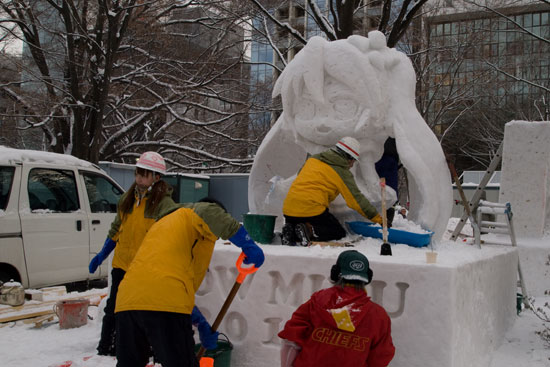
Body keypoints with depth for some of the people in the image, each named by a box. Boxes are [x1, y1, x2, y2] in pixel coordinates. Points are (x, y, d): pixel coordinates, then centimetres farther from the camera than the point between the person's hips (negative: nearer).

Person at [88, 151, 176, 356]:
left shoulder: (165, 204, -12)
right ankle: (105, 351, 27)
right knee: (113, 311, 13)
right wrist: (102, 255, 20)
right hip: (122, 265, 6)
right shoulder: (127, 199, 7)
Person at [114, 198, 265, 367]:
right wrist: (247, 244, -11)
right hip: (166, 304, -8)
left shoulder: (161, 224, 35)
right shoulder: (190, 213, 11)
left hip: (126, 301, 8)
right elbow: (209, 213, -16)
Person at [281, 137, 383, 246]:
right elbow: (357, 199, -1)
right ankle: (309, 230, -15)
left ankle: (290, 230, -3)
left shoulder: (313, 159, 15)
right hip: (313, 210, -6)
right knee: (340, 233, 11)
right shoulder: (343, 172, -1)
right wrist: (378, 219, 7)